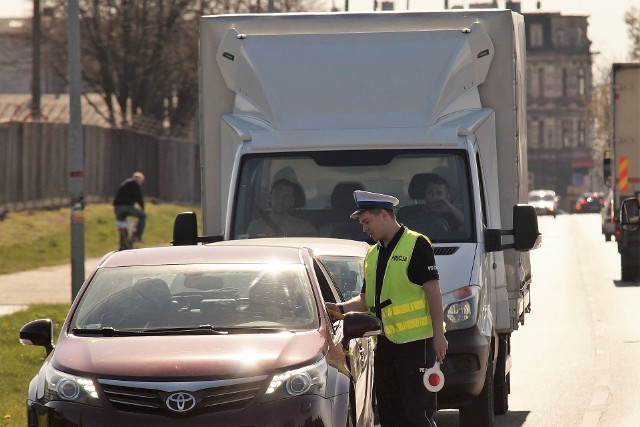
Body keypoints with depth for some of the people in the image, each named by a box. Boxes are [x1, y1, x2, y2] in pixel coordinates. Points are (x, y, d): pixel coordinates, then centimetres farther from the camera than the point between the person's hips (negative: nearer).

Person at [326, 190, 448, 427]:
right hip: (386, 343, 8)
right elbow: (366, 299, 23)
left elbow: (433, 292, -11)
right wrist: (342, 308, 4)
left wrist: (438, 336, -16)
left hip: (415, 341, -8)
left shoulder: (416, 245, -7)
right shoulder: (373, 254, 17)